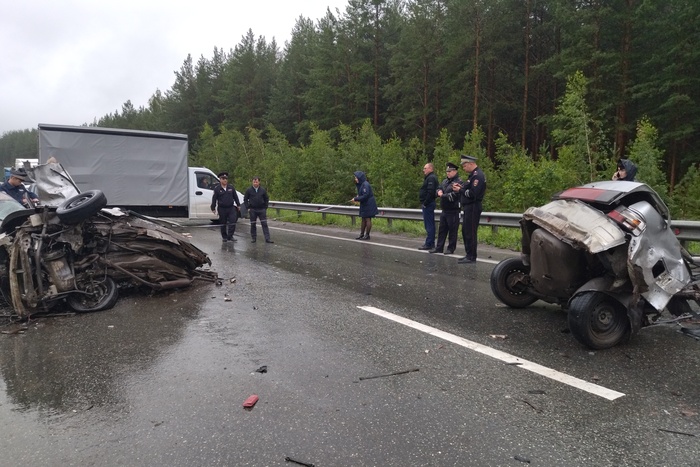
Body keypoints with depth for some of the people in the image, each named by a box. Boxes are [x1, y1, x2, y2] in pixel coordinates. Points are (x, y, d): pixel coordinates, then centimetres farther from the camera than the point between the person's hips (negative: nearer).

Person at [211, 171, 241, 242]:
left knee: (232, 222, -7)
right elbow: (214, 199, -2)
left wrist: (238, 205, 12)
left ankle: (230, 236, -2)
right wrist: (213, 208, -3)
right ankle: (224, 237, 19)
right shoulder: (217, 188, -3)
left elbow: (235, 196, 13)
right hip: (222, 209, -2)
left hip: (231, 208, 2)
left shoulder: (231, 187, 6)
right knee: (223, 224, 7)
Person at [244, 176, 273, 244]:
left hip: (262, 210, 0)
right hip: (252, 210, 0)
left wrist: (265, 207, 4)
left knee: (264, 224, -4)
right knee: (253, 225, 6)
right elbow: (245, 199, 8)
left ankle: (267, 239, -4)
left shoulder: (263, 190, 2)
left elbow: (266, 199, 12)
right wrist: (248, 208, 0)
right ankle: (253, 238, 17)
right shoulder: (249, 190, 0)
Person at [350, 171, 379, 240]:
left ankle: (367, 235, 4)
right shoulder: (361, 184, 11)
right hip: (364, 205, 10)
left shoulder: (365, 184, -19)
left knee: (367, 219, -3)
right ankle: (362, 234, 17)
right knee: (363, 219, 12)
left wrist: (355, 199, -18)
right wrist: (357, 197, 2)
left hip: (368, 205, -10)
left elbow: (365, 196, -23)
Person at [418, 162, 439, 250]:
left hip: (428, 204, -11)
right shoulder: (429, 178, 19)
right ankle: (431, 243, 21)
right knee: (430, 224, 14)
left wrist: (425, 203, -19)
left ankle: (429, 244, -6)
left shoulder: (431, 178, -14)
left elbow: (430, 192, -24)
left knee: (429, 224, -8)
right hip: (428, 204, 11)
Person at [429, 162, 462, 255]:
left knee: (452, 231, 1)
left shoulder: (458, 182, -12)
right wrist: (439, 192, -3)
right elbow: (438, 189, 21)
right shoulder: (445, 181, 15)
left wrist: (442, 196, -12)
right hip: (444, 210, 8)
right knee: (442, 230, 12)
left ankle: (451, 248, 9)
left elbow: (454, 195, -22)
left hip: (453, 211, -8)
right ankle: (439, 248, 19)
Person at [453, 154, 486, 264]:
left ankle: (471, 257, 0)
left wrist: (460, 190, -14)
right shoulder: (473, 175, 16)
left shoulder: (477, 175, -17)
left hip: (473, 208, -11)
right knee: (465, 231, 14)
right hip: (468, 208, 11)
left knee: (470, 233, -6)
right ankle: (469, 255, 22)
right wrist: (461, 186, 5)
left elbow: (473, 194, -24)